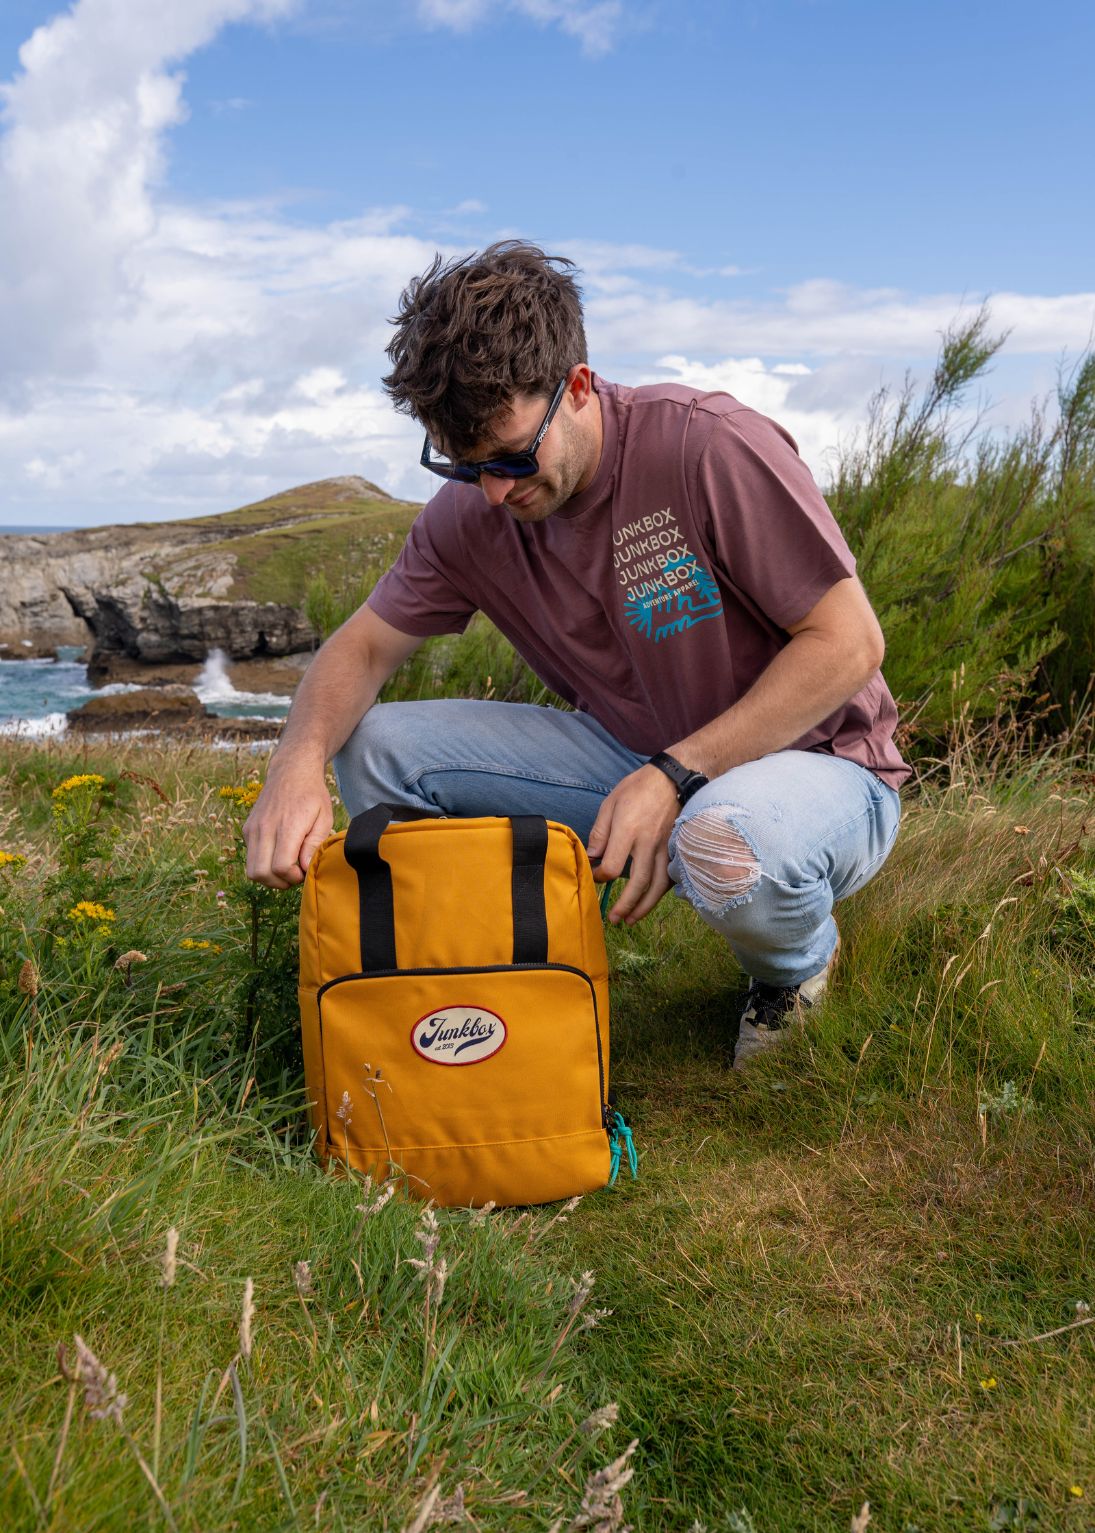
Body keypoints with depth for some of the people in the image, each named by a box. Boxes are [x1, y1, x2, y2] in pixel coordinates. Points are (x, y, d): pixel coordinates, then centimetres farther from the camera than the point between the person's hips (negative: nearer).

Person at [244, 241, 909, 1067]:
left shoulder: (709, 447, -23)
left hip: (813, 760, -4)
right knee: (377, 744, -11)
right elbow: (363, 644, 1)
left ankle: (797, 962, -2)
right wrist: (298, 764, -22)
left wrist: (675, 776, -28)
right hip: (641, 763, 5)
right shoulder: (470, 512, -6)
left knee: (726, 842, -42)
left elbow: (849, 641, -21)